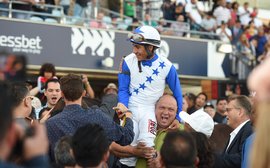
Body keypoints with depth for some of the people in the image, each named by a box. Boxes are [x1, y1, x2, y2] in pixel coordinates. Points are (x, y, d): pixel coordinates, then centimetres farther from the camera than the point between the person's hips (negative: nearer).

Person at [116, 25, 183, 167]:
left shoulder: (166, 66, -9)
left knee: (146, 143, -21)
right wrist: (122, 105, -23)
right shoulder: (128, 61, -6)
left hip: (151, 110, -1)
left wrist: (177, 117, 2)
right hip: (130, 108, 1)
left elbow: (177, 93, 2)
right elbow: (123, 89, -3)